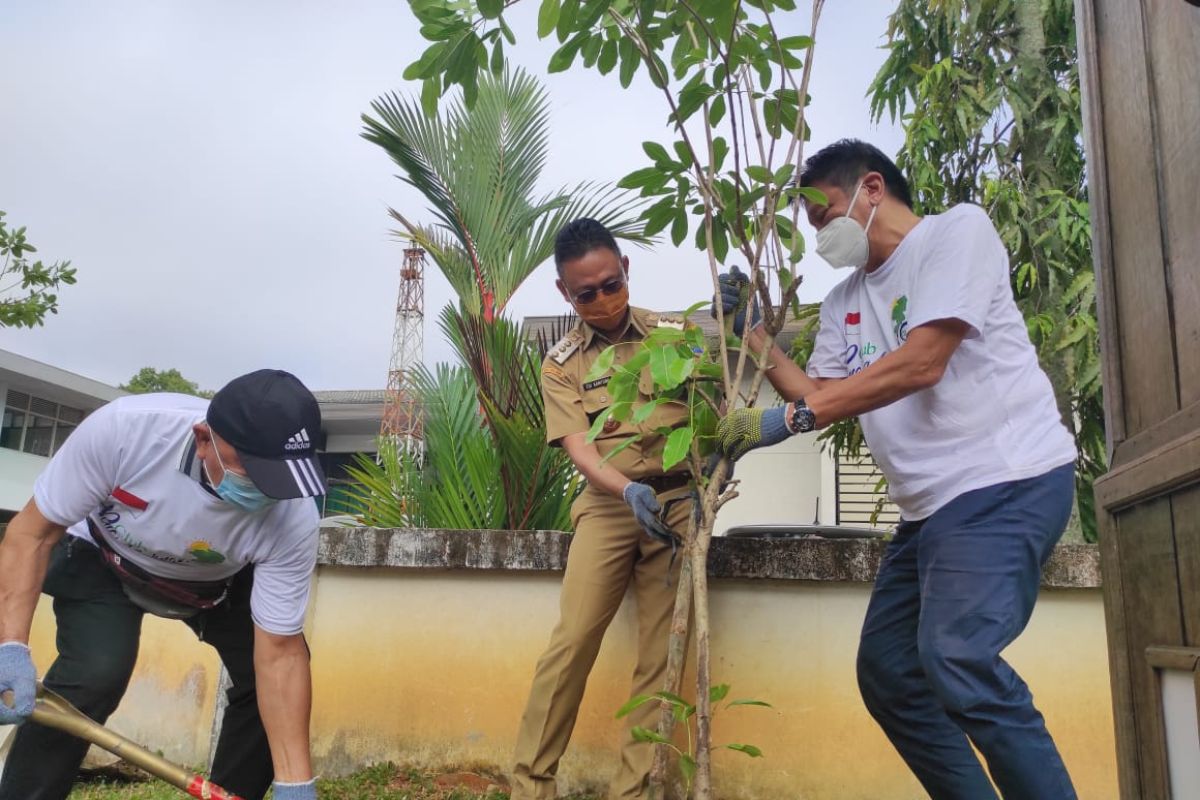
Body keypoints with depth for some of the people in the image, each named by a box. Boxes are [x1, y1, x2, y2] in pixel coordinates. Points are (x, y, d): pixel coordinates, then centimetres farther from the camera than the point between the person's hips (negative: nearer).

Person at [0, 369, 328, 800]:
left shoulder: (293, 520, -36)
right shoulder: (122, 427, -40)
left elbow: (279, 653, -29)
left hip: (220, 580, 2)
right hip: (104, 559, -1)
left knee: (275, 675, -11)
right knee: (97, 672, -26)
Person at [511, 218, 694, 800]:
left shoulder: (676, 332, 5)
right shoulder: (561, 365, 3)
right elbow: (579, 449, -8)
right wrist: (628, 490, -27)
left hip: (678, 502, 1)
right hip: (608, 505, 0)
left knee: (660, 654, 0)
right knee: (572, 640, -6)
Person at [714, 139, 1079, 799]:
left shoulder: (957, 229, -6)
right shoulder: (844, 303, 17)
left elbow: (920, 365, -19)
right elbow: (816, 395, 17)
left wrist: (787, 419, -22)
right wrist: (751, 329, 10)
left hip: (1008, 480, -8)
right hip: (930, 503, 9)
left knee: (955, 659, -24)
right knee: (887, 671, 9)